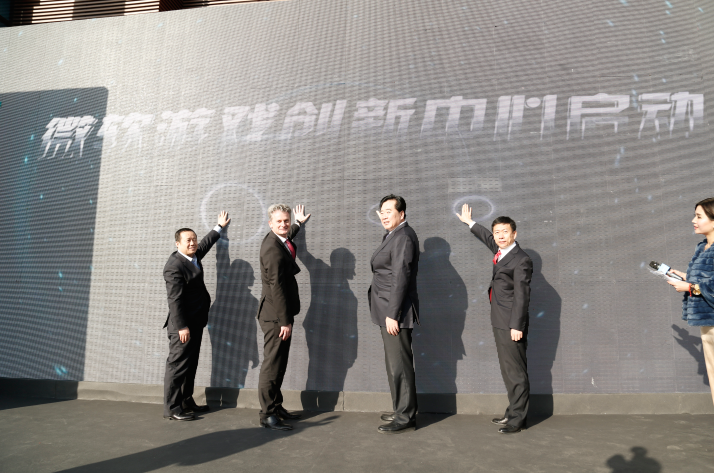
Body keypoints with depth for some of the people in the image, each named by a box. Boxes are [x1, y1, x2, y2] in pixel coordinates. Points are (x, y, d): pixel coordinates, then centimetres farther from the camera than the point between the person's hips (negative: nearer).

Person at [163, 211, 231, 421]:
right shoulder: (175, 266, -18)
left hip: (195, 323, 10)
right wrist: (182, 327, -24)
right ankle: (172, 408, 4)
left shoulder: (193, 256, 10)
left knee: (190, 364, 15)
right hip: (183, 325, -10)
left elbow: (205, 244, 32)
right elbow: (174, 299, -22)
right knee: (177, 364, -3)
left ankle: (186, 402, 25)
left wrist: (219, 227, 43)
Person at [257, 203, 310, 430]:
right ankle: (267, 414, 2)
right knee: (272, 364, -5)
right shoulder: (272, 249, -20)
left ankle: (276, 406, 26)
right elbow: (276, 286, -23)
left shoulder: (280, 241, 11)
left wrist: (299, 223, 50)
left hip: (281, 313, 10)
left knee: (279, 363, 16)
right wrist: (285, 321, -24)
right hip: (274, 315, -10)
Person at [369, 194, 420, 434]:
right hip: (389, 311, 10)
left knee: (399, 365, -4)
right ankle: (402, 411, 28)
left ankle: (405, 418, 6)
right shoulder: (394, 235, 15)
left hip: (395, 313, -10)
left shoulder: (403, 237, -15)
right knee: (396, 364, 17)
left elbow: (400, 277, -21)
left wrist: (392, 314, -22)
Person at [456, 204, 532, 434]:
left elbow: (521, 295, -17)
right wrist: (469, 222, 44)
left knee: (515, 371, -4)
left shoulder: (521, 260, -14)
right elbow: (488, 238, 33)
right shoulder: (500, 251, 12)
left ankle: (517, 419, 5)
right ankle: (513, 412, 27)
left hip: (511, 324, -10)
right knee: (508, 370, 16)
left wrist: (517, 325, -20)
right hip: (500, 322, 10)